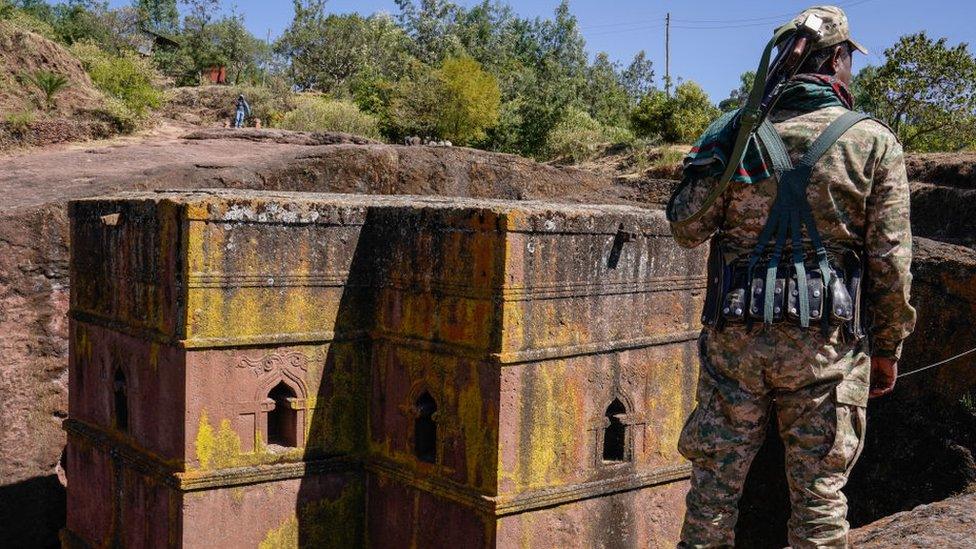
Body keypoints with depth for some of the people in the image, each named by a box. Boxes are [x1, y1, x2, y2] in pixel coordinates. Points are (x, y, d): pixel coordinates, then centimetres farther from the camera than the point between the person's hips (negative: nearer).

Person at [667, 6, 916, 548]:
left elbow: (687, 227, 2)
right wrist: (887, 349, 8)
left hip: (735, 338, 2)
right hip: (825, 344, -1)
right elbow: (891, 260, -3)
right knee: (819, 495, 10)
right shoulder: (873, 142, -2)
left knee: (714, 485, 10)